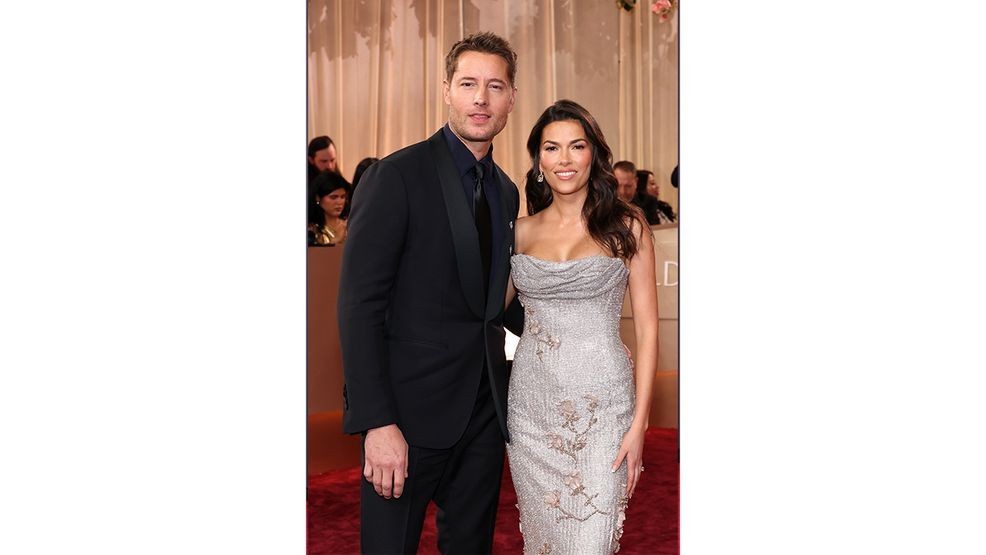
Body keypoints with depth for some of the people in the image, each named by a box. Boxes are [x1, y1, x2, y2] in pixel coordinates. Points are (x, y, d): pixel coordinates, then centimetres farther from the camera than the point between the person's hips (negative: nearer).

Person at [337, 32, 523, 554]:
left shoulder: (506, 191, 12)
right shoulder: (397, 176, -10)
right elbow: (359, 305, -15)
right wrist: (376, 422, -20)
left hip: (485, 409, 6)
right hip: (412, 411, -6)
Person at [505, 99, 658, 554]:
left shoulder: (626, 226, -1)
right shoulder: (521, 231, 7)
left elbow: (647, 329, -2)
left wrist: (639, 423, -7)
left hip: (601, 408, -3)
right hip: (531, 404, 3)